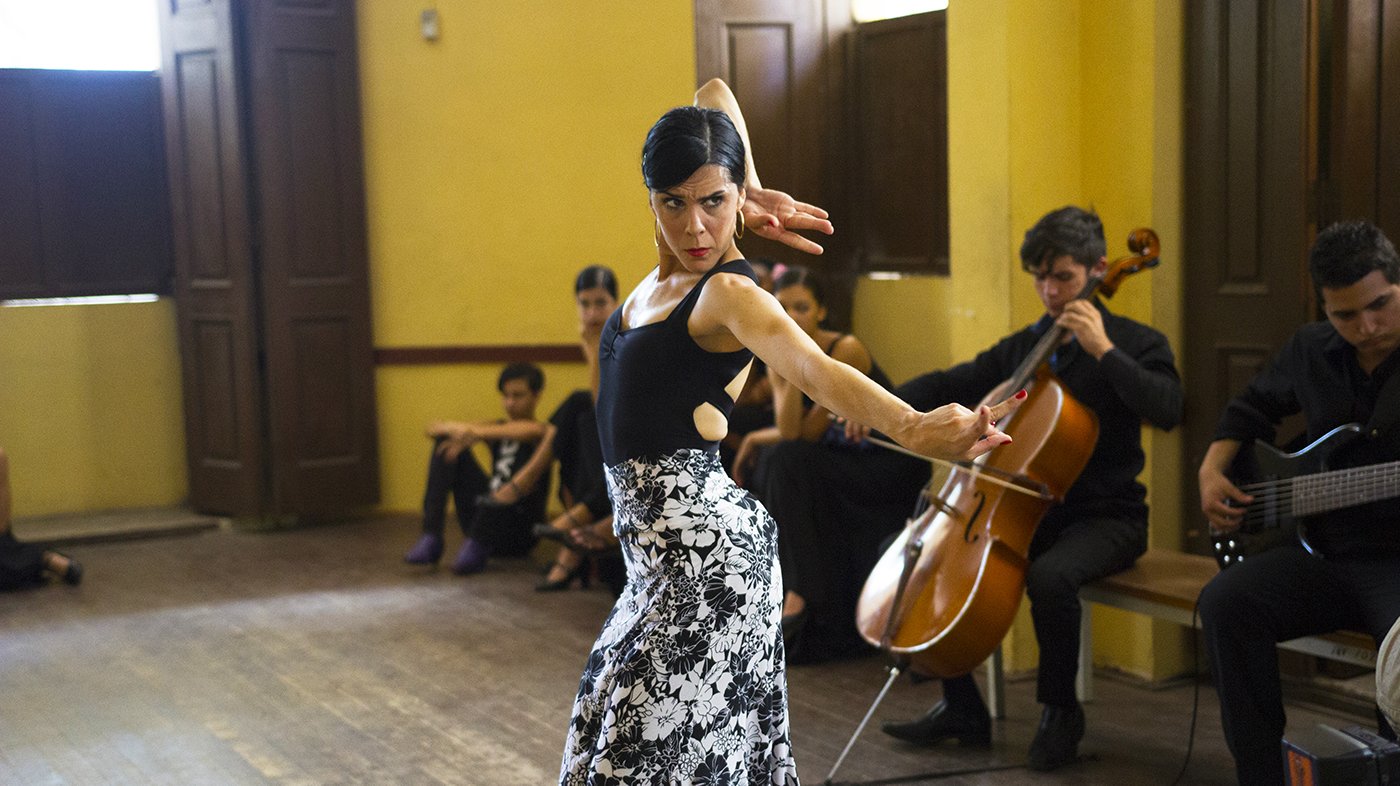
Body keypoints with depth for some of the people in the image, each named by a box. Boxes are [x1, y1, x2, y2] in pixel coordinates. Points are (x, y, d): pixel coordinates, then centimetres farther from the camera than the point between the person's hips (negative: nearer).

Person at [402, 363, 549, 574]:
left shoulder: (541, 432, -2)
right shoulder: (496, 428, 14)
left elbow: (530, 431, -31)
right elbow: (433, 428, 2)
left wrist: (478, 433, -42)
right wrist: (454, 428, -23)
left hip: (520, 534, -6)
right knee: (445, 439, -2)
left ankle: (478, 546, -23)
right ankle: (431, 538, -15)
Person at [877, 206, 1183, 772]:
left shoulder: (1136, 343, -4)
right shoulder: (1022, 347, 13)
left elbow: (1166, 410, -22)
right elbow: (950, 385, 15)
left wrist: (1103, 350, -24)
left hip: (1106, 517, -6)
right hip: (1027, 510, 6)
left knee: (1050, 576, -38)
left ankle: (1061, 711, -9)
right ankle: (962, 709, 6)